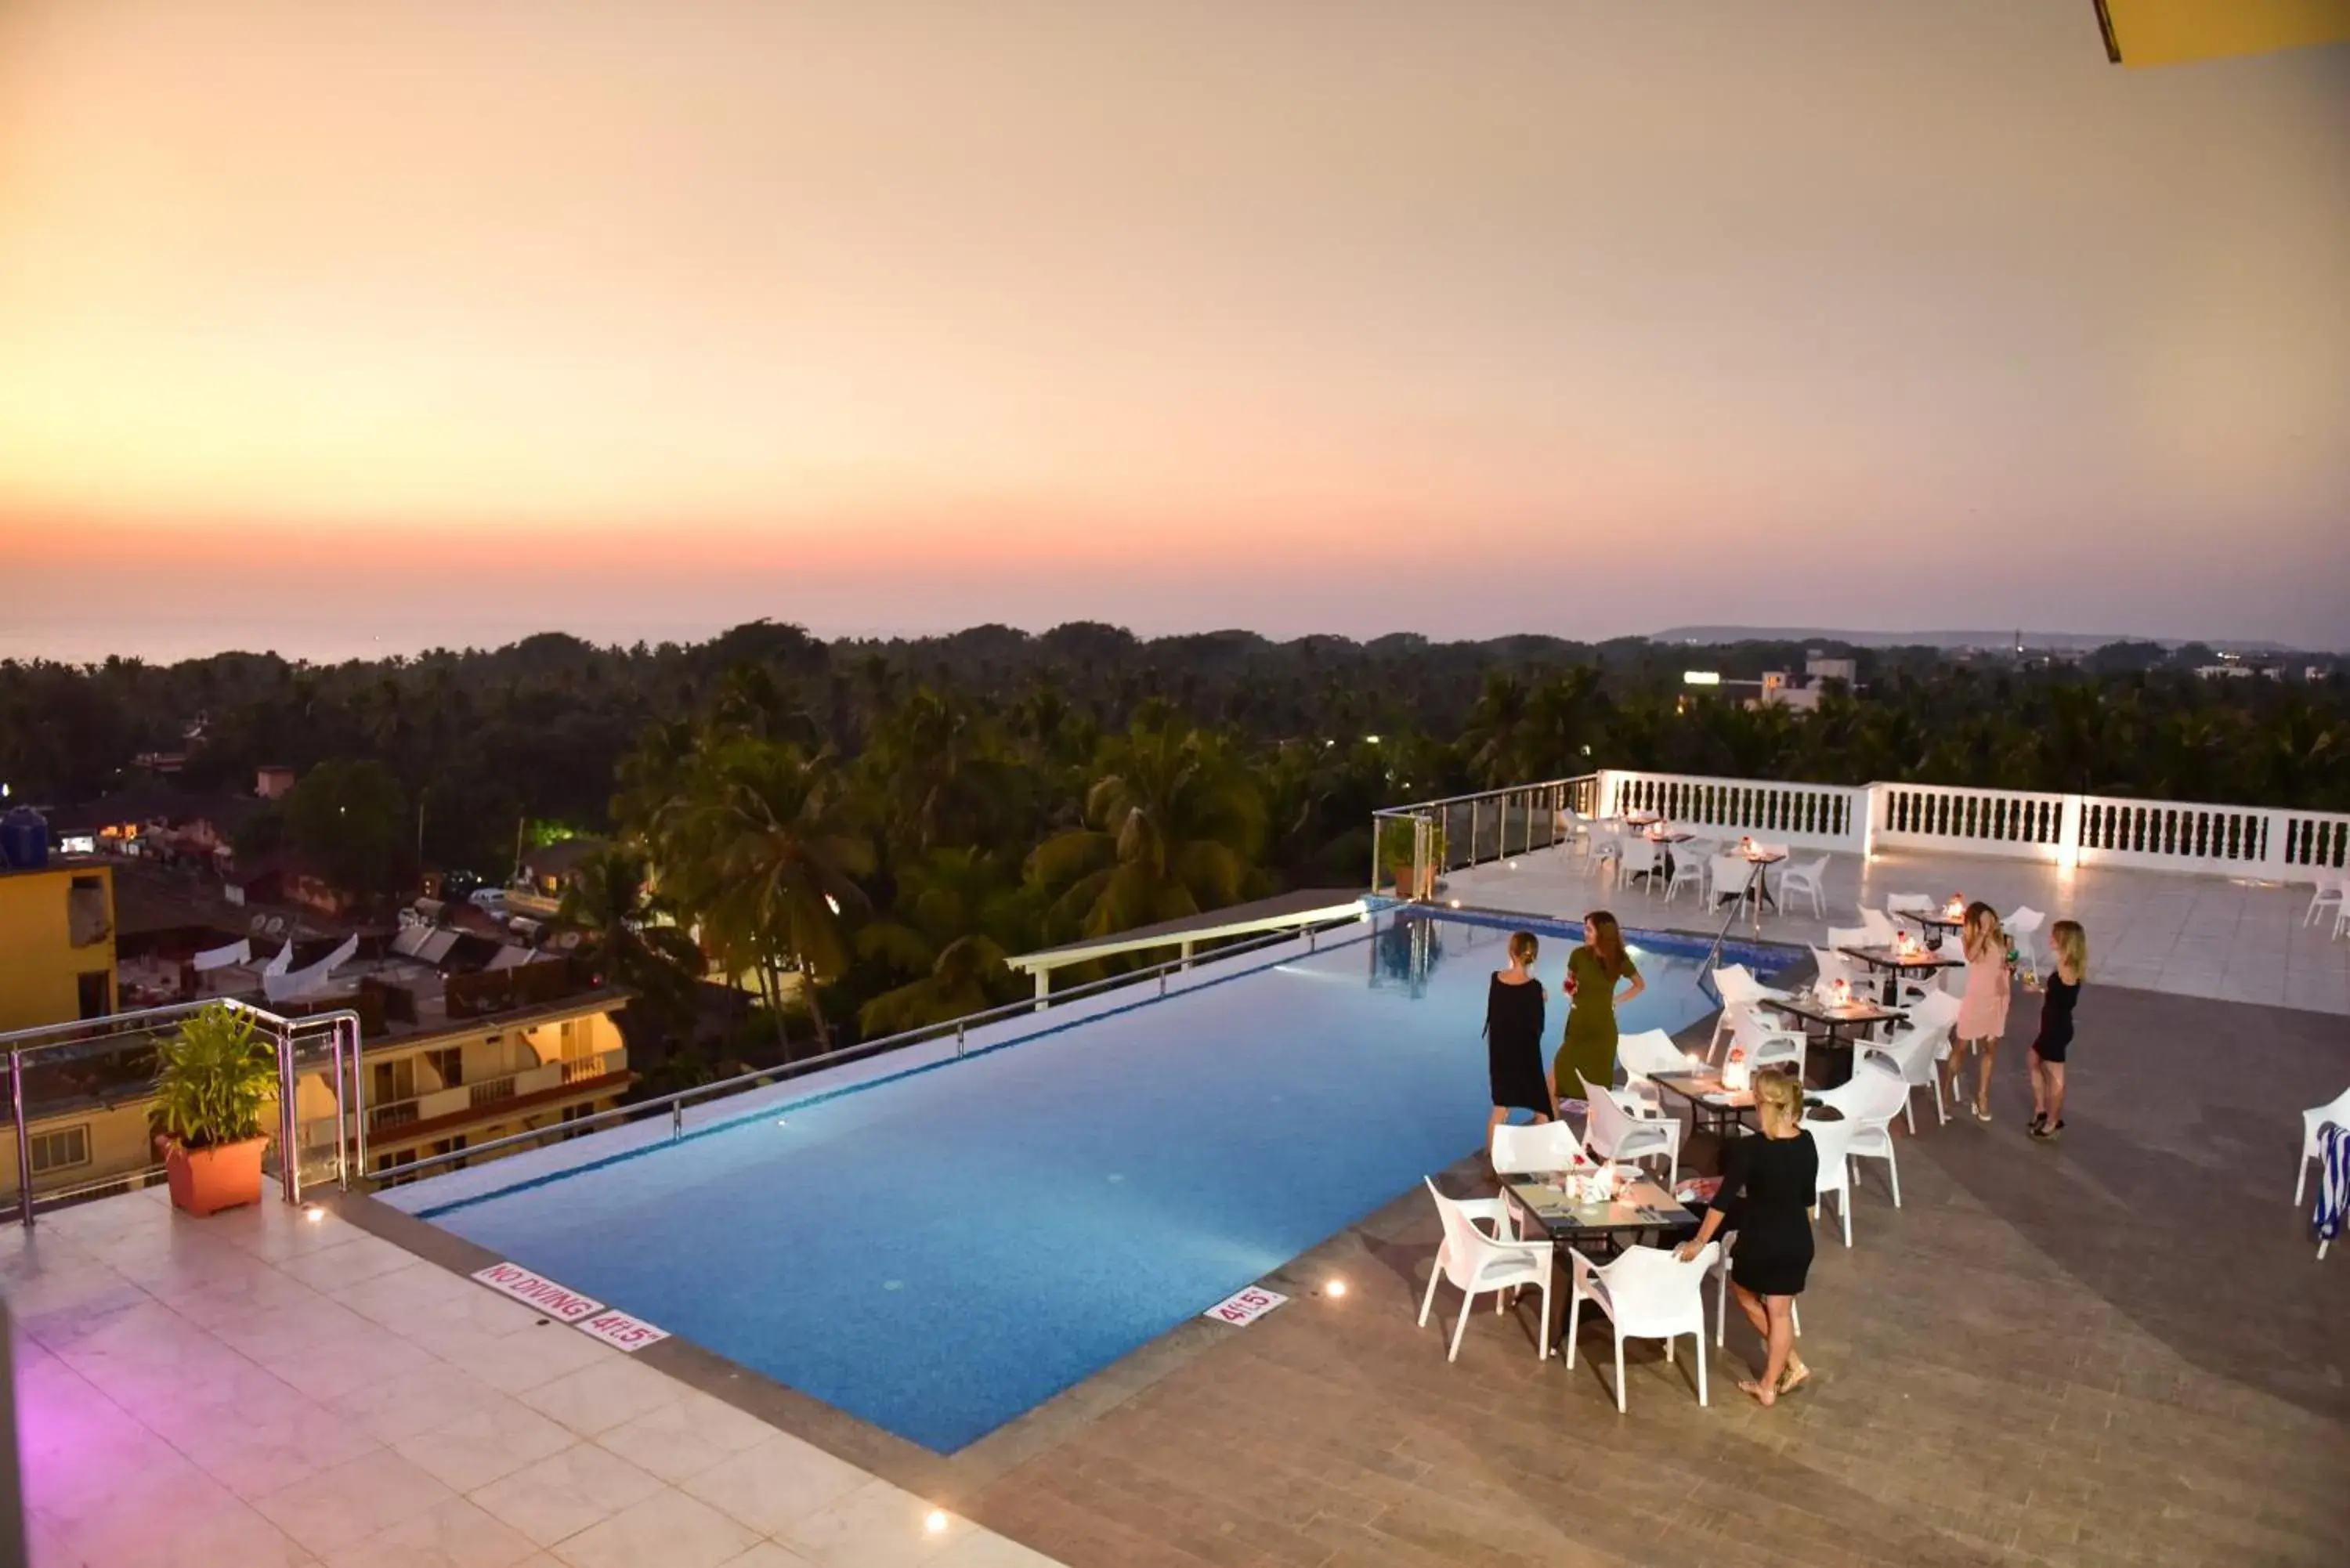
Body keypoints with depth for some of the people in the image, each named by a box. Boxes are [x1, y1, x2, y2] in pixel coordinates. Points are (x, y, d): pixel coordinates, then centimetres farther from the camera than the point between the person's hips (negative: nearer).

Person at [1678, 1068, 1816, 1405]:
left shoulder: (1750, 1149, -23)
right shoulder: (1807, 1143, -6)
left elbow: (1724, 1199, -17)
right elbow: (1808, 1197, 8)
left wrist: (1699, 1242, -7)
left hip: (1760, 1241, -5)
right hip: (1798, 1240, 5)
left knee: (1744, 1294, 23)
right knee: (1780, 1311, 17)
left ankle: (1792, 1362, 27)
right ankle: (1769, 1386, 27)